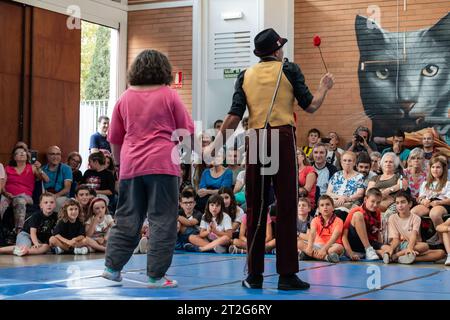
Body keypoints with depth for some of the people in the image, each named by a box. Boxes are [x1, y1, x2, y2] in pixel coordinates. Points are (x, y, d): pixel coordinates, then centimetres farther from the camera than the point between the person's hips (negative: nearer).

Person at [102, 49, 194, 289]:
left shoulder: (125, 98, 9)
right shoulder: (169, 95, 0)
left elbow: (114, 139, 14)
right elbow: (187, 132, 2)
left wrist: (120, 164, 26)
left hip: (131, 166, 4)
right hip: (162, 164, -4)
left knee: (127, 219, 13)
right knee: (162, 221, 1)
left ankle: (112, 267, 15)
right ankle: (156, 276, 1)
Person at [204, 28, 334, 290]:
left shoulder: (246, 75, 12)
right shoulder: (289, 70, 5)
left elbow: (235, 115, 4)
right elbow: (310, 106, 4)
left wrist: (218, 143, 11)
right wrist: (324, 87, 22)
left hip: (256, 140, 3)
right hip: (283, 138, -3)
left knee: (256, 208, 7)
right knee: (287, 207, 0)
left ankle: (255, 274, 9)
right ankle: (287, 275, 0)